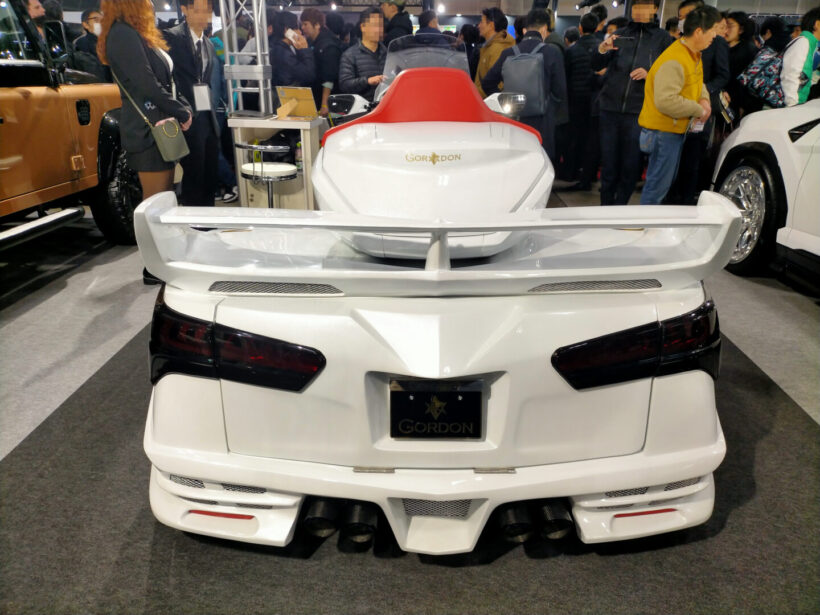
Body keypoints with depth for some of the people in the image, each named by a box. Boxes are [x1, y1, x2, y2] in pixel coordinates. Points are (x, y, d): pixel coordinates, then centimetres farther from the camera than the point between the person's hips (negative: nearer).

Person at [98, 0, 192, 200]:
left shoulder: (134, 34, 21)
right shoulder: (123, 34, -11)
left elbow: (165, 80, 19)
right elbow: (148, 86, -17)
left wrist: (183, 108, 4)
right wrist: (183, 113, -8)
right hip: (148, 130, -10)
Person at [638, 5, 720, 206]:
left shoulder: (694, 54, 9)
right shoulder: (673, 61, -23)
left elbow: (697, 81, 26)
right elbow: (665, 101, -31)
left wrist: (704, 98, 4)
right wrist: (698, 109, -19)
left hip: (677, 129, 10)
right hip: (663, 131, -10)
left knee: (665, 183, 18)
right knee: (657, 186, -5)